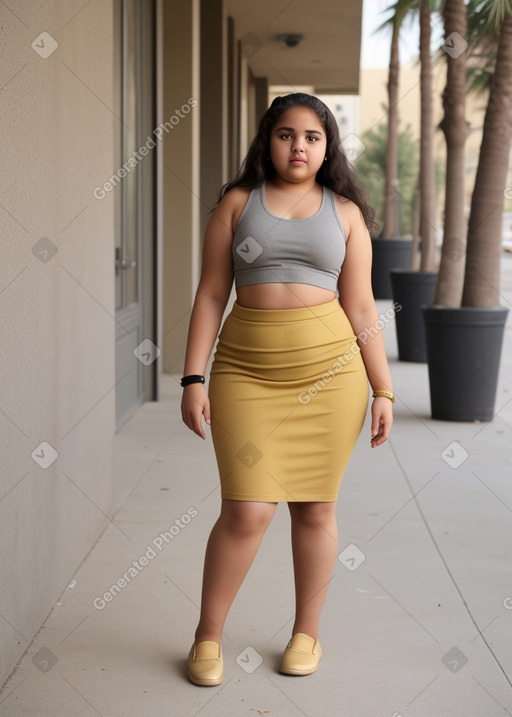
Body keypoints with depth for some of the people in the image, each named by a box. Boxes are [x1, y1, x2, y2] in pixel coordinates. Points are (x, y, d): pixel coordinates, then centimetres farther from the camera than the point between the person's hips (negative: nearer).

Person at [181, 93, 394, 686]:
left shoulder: (345, 213, 8)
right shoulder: (238, 202, 7)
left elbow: (362, 311, 7)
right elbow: (210, 296, 4)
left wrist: (383, 391, 3)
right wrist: (193, 379, -3)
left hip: (329, 370, 1)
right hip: (247, 372, -1)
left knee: (315, 508, 7)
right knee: (246, 511, -6)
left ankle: (307, 632, 26)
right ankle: (207, 636, 14)